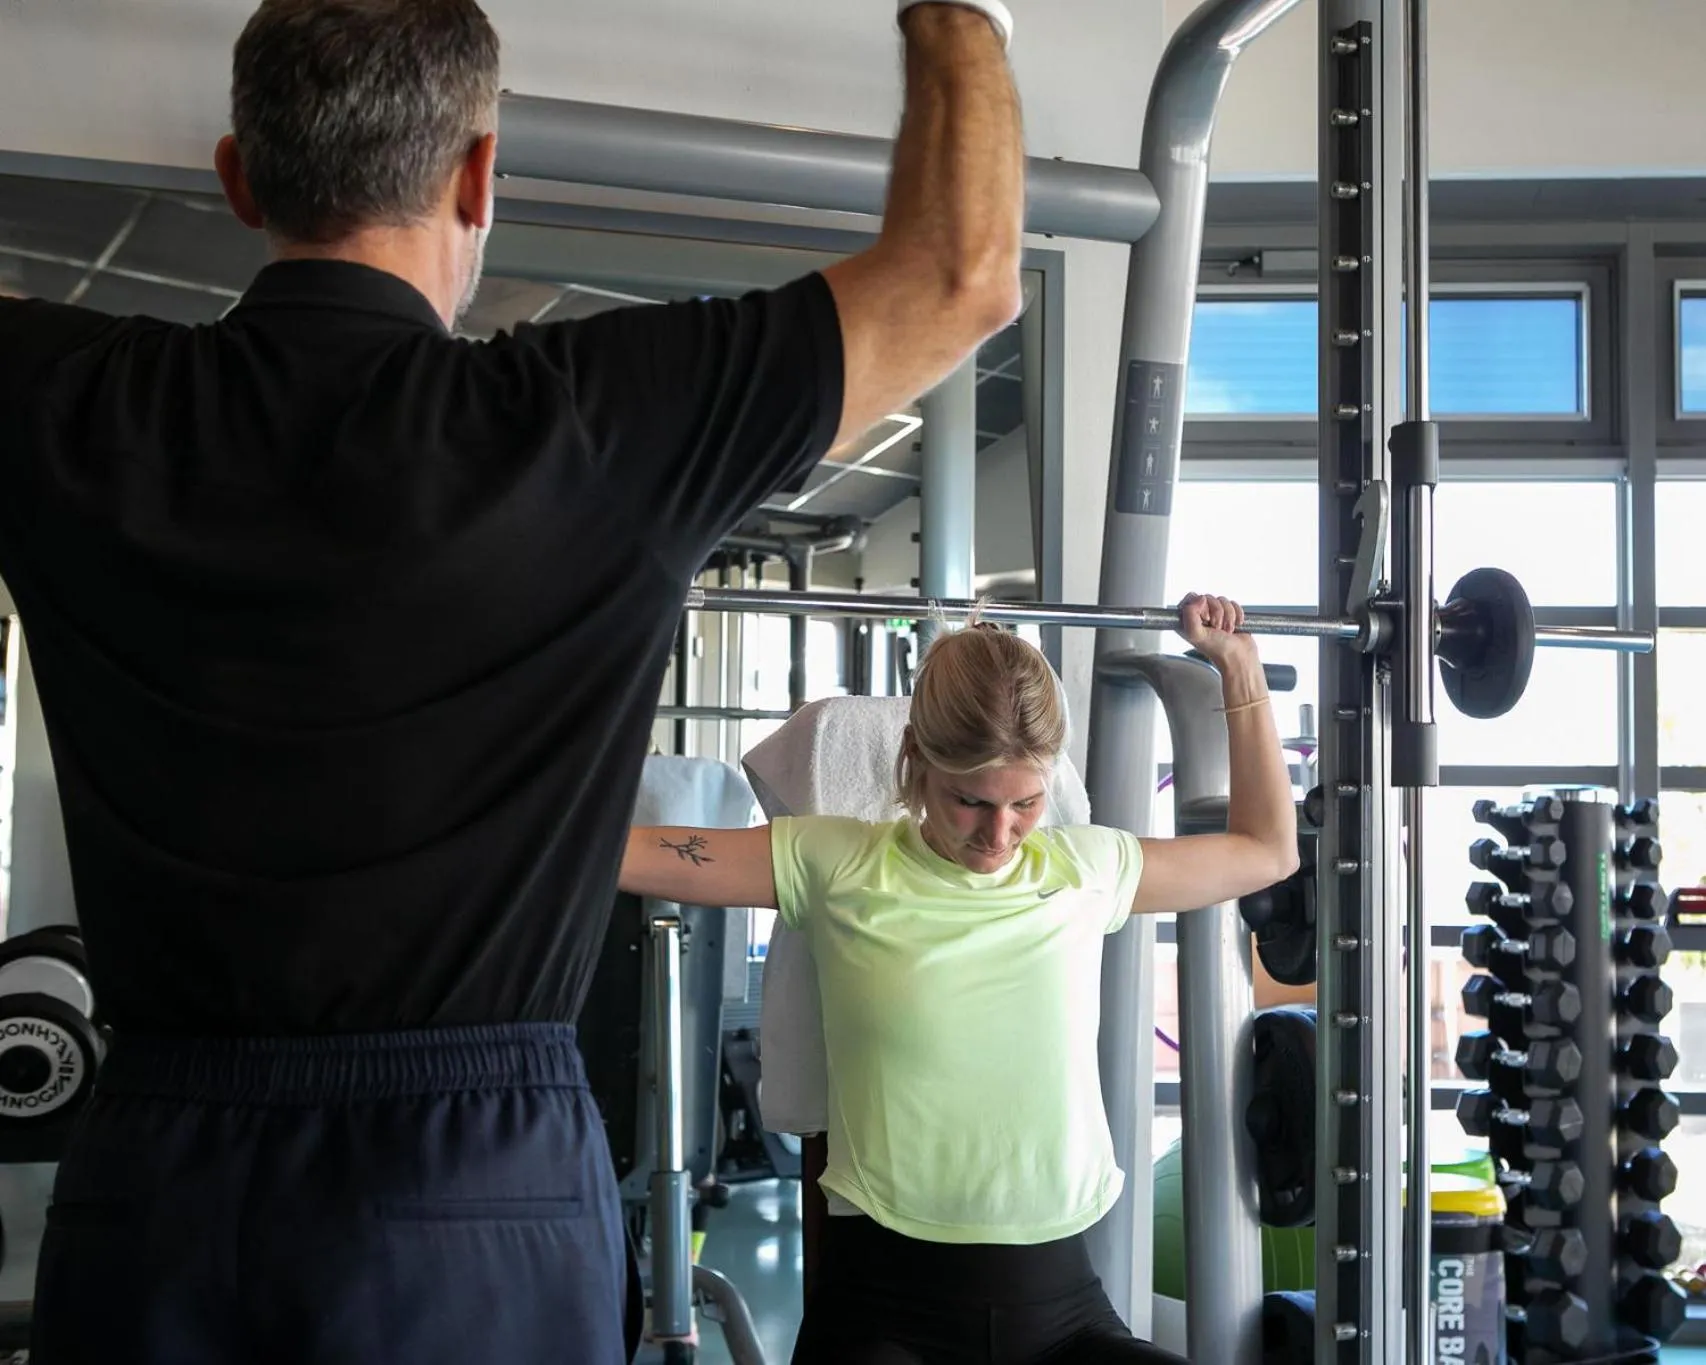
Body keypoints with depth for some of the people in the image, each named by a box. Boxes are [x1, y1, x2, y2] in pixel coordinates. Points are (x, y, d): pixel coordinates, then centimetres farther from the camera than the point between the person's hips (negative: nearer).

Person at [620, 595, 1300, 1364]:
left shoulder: (1085, 869, 8)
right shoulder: (835, 868, -2)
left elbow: (1267, 851, 25)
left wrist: (1239, 666, 23)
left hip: (1058, 1301, 5)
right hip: (888, 1302, -5)